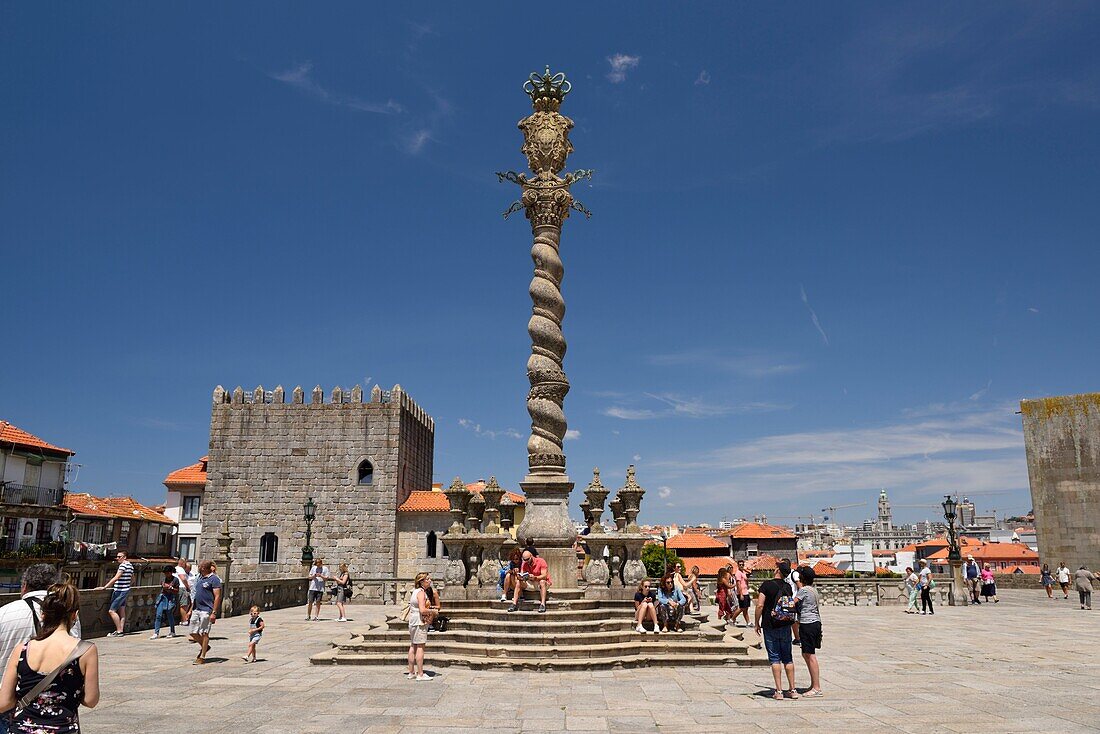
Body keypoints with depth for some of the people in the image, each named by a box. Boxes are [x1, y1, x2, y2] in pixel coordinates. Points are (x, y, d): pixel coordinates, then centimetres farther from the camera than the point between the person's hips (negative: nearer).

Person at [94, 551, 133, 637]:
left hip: (120, 591, -10)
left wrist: (104, 587, -25)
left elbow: (115, 578, -25)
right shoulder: (130, 565, 14)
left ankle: (118, 631, -8)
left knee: (112, 611, -8)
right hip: (125, 591, 10)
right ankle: (120, 630, 11)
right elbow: (132, 580, 22)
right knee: (122, 612, 10)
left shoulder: (123, 565, -16)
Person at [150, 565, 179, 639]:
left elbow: (177, 591, -2)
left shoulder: (175, 580, -3)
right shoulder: (163, 579, 10)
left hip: (171, 599, -4)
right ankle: (156, 633, -4)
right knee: (158, 615, -6)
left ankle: (172, 632, 17)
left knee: (170, 615, 2)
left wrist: (170, 587, -13)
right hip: (162, 597, 4)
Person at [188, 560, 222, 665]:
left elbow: (217, 597, -14)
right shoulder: (200, 578, 15)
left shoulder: (214, 579, -11)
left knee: (204, 633, -2)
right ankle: (204, 647, 32)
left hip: (206, 610, -8)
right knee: (193, 632, 10)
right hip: (196, 609, 8)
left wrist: (214, 613, -19)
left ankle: (202, 657, 7)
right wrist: (191, 609, 20)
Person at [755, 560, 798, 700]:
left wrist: (757, 623, -5)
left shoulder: (767, 585, -12)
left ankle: (779, 691, -1)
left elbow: (760, 605, -16)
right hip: (786, 626, 4)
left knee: (775, 659, 0)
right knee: (787, 658, 12)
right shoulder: (788, 587, 3)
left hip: (770, 627, -4)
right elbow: (791, 605, 14)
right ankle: (792, 690, 15)